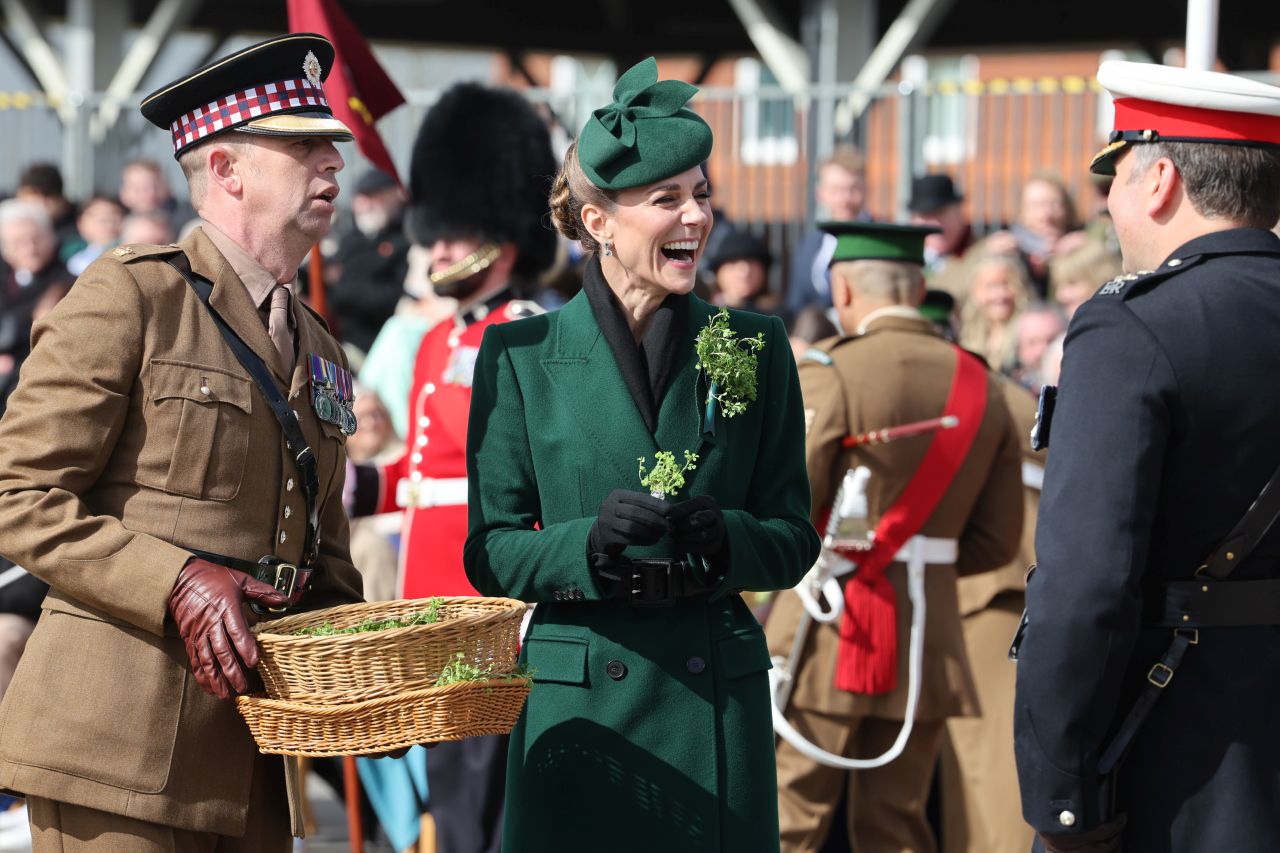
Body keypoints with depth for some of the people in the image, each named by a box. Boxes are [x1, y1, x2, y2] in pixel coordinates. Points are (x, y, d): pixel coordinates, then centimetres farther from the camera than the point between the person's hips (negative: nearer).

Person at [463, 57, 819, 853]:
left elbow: (794, 538, 8)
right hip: (578, 706, -2)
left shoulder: (754, 347, 6)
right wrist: (589, 544, -18)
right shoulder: (519, 356, 1)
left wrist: (724, 539, -14)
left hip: (717, 704, 2)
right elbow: (492, 550, 1)